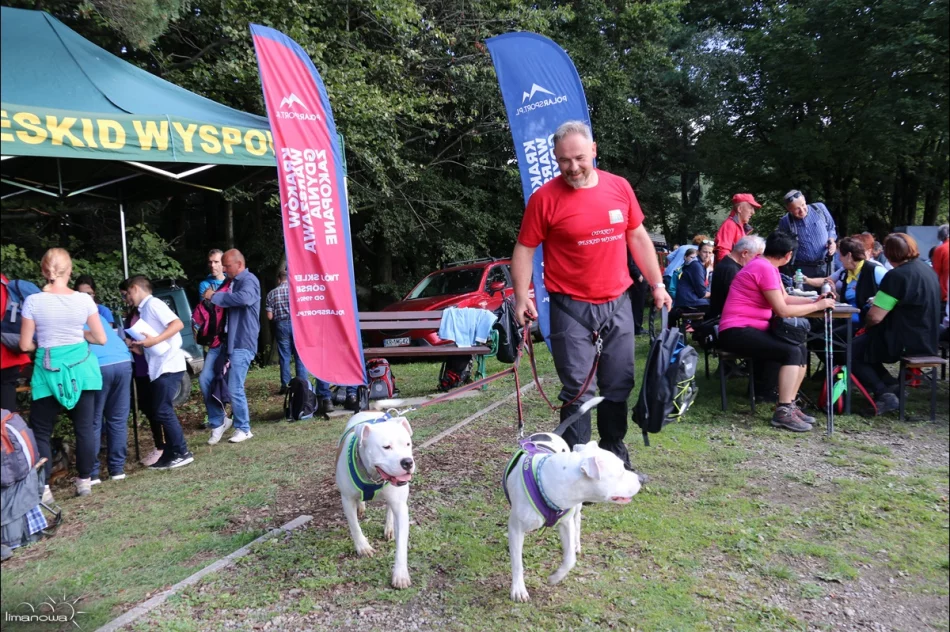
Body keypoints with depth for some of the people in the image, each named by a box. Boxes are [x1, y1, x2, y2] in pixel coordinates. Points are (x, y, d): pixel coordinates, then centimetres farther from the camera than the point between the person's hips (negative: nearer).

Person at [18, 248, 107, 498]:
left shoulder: (33, 301, -9)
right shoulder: (84, 299, -6)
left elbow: (25, 345, -4)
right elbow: (101, 339, 0)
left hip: (49, 370, -2)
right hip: (80, 367, 2)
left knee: (40, 431, 10)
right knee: (84, 428, 10)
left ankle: (43, 488, 8)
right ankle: (85, 481, 18)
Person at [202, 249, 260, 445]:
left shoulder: (249, 280, -11)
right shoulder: (232, 282, 19)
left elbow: (244, 298, -33)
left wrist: (215, 296, -21)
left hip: (241, 343, -9)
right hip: (222, 339, 9)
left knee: (234, 389, -5)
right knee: (205, 380, 2)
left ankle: (243, 429, 13)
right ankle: (218, 422, 18)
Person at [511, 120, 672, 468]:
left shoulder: (619, 187, 2)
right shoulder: (545, 197, -8)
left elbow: (638, 237, 11)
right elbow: (524, 249, -4)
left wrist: (657, 285, 10)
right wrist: (521, 298, -12)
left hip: (617, 305, 4)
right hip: (572, 308, -4)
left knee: (618, 386, 13)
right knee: (578, 391, 1)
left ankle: (615, 456, 30)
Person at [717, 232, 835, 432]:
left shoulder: (767, 266, 15)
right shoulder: (765, 268, -16)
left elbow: (785, 299, 19)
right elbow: (782, 310, -16)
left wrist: (813, 300, 7)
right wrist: (817, 306, -8)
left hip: (750, 329, 10)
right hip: (737, 332, -10)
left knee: (801, 350, 3)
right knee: (792, 352, -20)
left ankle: (790, 405, 4)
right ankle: (783, 411, -19)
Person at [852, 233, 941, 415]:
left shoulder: (897, 276, -20)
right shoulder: (927, 270, 8)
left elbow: (875, 317, -21)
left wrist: (866, 324, 1)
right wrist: (879, 302, 21)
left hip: (905, 342, -9)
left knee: (853, 350, 5)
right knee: (864, 344, 22)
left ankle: (884, 393, -4)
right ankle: (892, 386, 11)